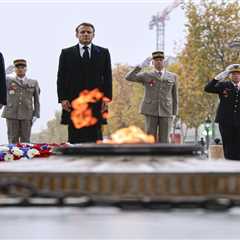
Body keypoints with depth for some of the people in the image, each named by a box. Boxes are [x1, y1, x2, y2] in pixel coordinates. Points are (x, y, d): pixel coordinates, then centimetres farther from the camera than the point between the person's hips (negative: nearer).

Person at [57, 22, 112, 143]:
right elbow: (61, 77, 7)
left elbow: (107, 77, 9)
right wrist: (62, 98, -4)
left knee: (95, 139, -2)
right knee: (74, 139, -1)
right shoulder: (66, 53, 12)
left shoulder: (103, 53, 13)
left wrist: (107, 97, -2)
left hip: (96, 102, 1)